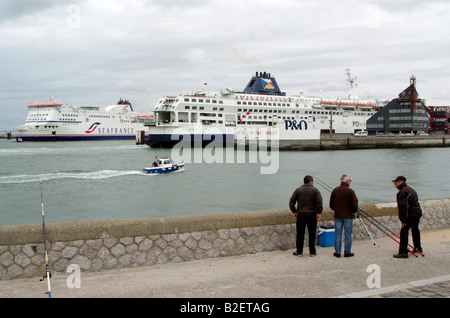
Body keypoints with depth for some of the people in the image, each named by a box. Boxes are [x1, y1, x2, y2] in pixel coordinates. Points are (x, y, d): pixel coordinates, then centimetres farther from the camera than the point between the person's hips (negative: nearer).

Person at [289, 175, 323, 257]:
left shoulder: (298, 190, 4)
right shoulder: (315, 190, -2)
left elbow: (291, 202, 2)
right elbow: (319, 203, -11)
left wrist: (294, 211, 9)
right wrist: (319, 213, -3)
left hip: (301, 214, 1)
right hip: (312, 214, -1)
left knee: (300, 234, 6)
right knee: (312, 234, 7)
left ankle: (299, 252, 9)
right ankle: (312, 252, 12)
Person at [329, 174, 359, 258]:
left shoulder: (335, 190, 2)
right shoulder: (350, 191, -12)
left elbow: (331, 204, 7)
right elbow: (354, 205, -12)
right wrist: (354, 211, 8)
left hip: (338, 215, 4)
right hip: (348, 216, -4)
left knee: (338, 234, 8)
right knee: (348, 234, 5)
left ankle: (337, 252, 10)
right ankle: (347, 252, 11)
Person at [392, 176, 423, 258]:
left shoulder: (402, 192, -15)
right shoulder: (410, 189, 18)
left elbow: (403, 207, -22)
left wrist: (403, 220, -20)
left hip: (411, 215, -11)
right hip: (418, 212, 11)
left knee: (404, 232, -10)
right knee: (415, 230, 25)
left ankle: (403, 253, -14)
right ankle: (418, 248, 40)